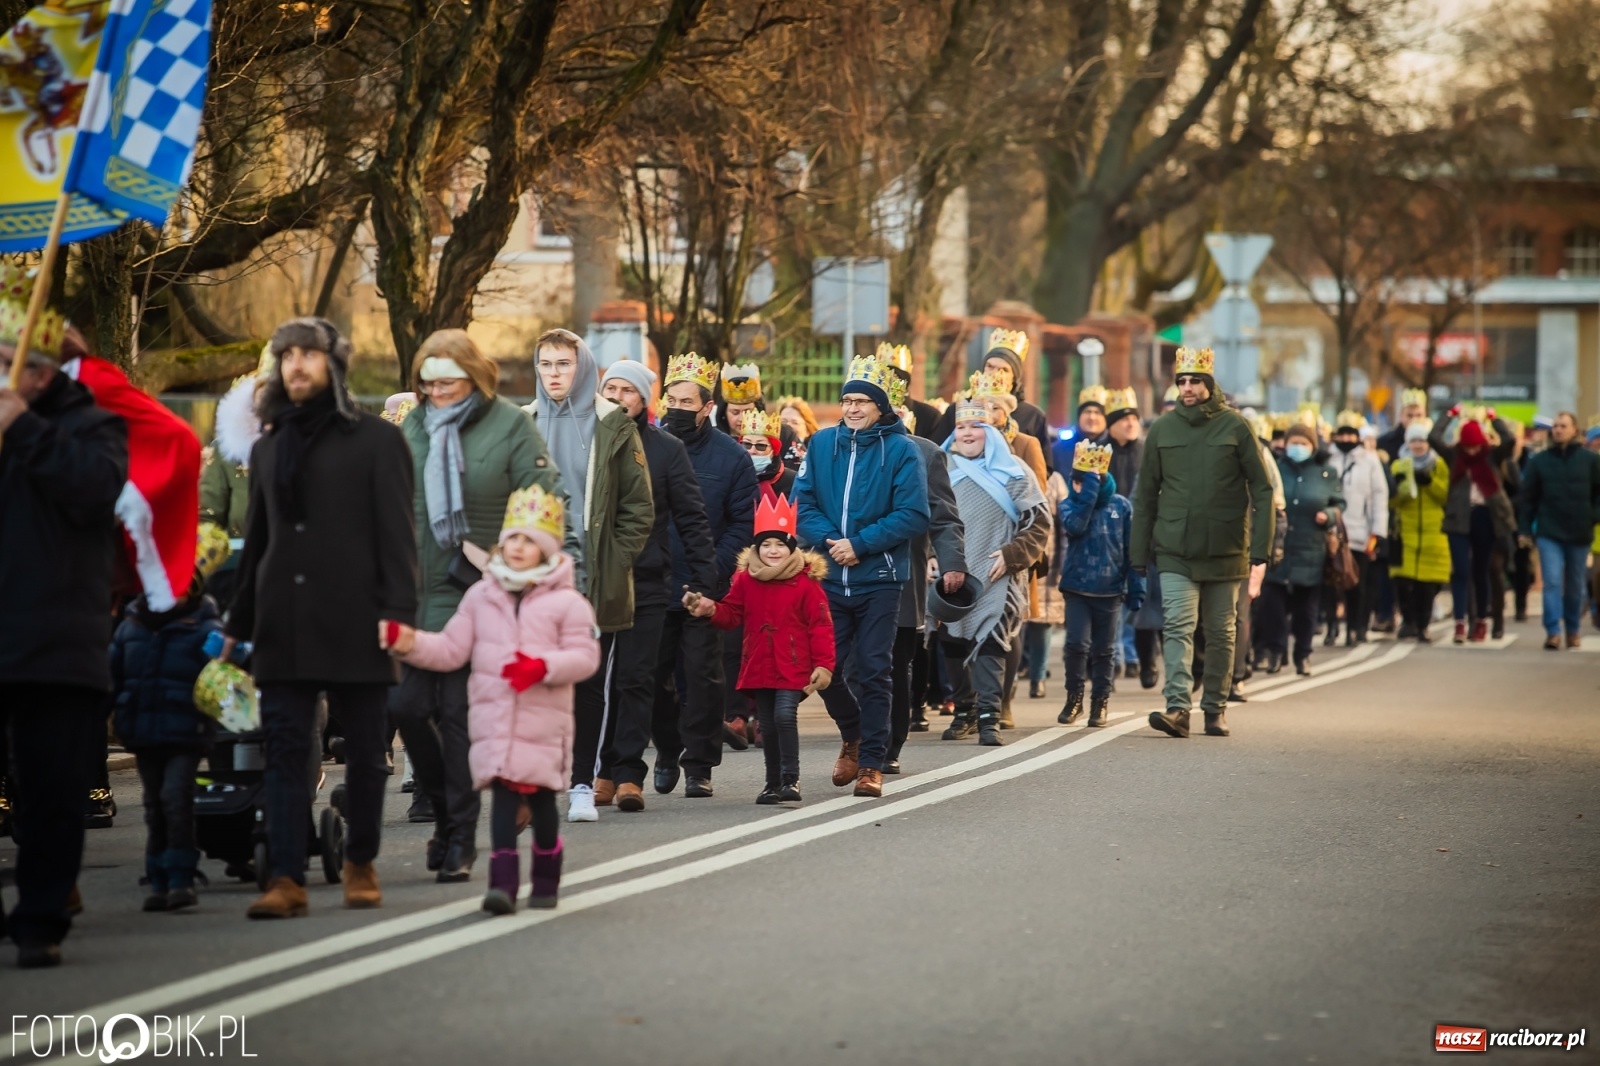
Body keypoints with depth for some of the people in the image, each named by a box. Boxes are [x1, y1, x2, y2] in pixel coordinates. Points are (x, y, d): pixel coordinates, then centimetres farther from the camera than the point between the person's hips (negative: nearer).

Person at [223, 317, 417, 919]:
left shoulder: (376, 440, 2)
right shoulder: (268, 447, 17)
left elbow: (397, 532, -4)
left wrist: (397, 610, -14)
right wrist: (237, 622, 20)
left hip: (354, 622, -4)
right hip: (284, 627, 4)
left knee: (364, 751, 4)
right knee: (285, 751, -4)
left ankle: (360, 864, 17)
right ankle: (286, 878, -7)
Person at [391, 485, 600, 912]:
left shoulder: (566, 601, -1)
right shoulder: (481, 596, 10)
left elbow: (585, 656, -6)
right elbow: (452, 649, 8)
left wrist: (543, 667, -21)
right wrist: (411, 643, -7)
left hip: (543, 720, -2)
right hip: (493, 717, 2)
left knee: (540, 796, 7)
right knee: (503, 794, -6)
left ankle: (546, 878, 23)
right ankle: (503, 881, -11)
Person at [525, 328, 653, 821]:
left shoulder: (613, 427, 3)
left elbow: (639, 506, 2)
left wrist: (614, 563, -6)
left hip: (596, 581, -2)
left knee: (589, 685, 2)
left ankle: (582, 784, 8)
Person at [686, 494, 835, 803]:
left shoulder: (805, 581, -7)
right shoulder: (746, 579, 4)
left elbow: (820, 626, -7)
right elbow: (731, 614, 11)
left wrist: (823, 664, -11)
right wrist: (711, 610, -10)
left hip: (793, 667, -4)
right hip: (759, 667, 4)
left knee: (785, 716, -17)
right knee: (768, 726, 10)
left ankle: (790, 780, -8)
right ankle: (773, 784, 20)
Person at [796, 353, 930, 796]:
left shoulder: (901, 449, -6)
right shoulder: (822, 444, 5)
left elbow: (913, 516, -11)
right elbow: (803, 503, 4)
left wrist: (859, 544, -17)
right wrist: (829, 540, -14)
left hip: (879, 580, -3)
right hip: (829, 578, 3)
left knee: (873, 671, -1)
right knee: (826, 669, 6)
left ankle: (872, 763, 7)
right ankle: (852, 736, 33)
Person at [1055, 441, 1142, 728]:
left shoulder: (1121, 506, 0)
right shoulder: (1070, 503, 0)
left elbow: (1132, 550, 2)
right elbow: (1075, 525, -23)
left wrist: (1135, 590, -1)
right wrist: (1088, 490, -22)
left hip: (1110, 590, 0)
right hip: (1077, 588, 0)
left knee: (1104, 650, 7)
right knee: (1077, 643, -9)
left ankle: (1100, 702, 19)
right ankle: (1074, 698, 9)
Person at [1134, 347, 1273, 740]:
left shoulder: (1235, 427, -1)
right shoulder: (1162, 429, 5)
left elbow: (1262, 488, -1)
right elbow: (1146, 494, 10)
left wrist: (1261, 545, -9)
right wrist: (1140, 552, 6)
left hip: (1225, 551, 0)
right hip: (1175, 551, 0)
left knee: (1221, 633, 9)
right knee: (1178, 626, -13)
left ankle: (1215, 708, 20)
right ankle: (1177, 708, -20)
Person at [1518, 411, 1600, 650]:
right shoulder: (1539, 461, 2)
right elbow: (1528, 496, 5)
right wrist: (1526, 528, 1)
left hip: (1579, 532, 1)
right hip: (1549, 532, -1)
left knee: (1575, 585, 11)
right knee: (1552, 581, -11)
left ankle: (1573, 630, 23)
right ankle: (1552, 632, -15)